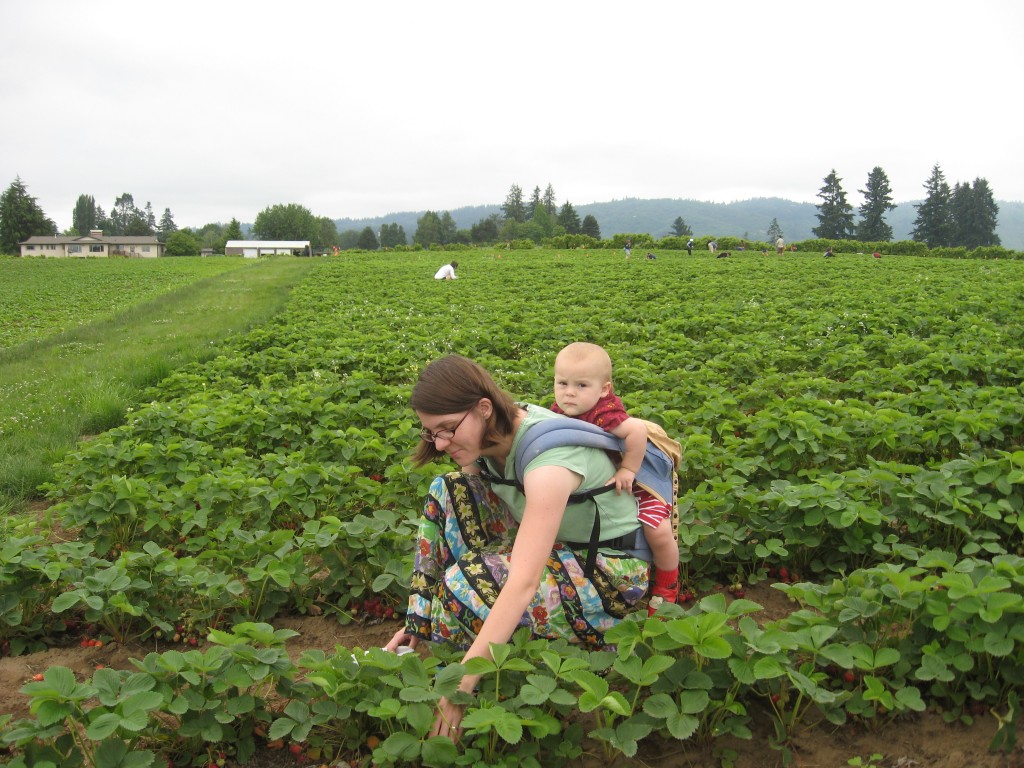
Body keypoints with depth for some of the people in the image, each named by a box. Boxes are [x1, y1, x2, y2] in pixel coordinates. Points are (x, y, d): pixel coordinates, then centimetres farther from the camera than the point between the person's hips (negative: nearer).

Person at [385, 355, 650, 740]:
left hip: (611, 571, -8)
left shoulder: (547, 456, -33)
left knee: (466, 582, -29)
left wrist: (461, 686, -41)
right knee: (447, 492, -7)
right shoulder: (493, 431, -9)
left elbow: (523, 584, -39)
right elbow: (461, 518, -1)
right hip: (556, 544, 9)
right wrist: (419, 619, -4)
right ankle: (424, 635, -2)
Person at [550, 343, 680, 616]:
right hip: (597, 485, 7)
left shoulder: (603, 413, -38)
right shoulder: (559, 410, -13)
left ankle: (667, 587, 10)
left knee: (658, 532, -16)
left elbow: (637, 430, -51)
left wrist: (628, 470, -42)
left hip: (636, 480, -7)